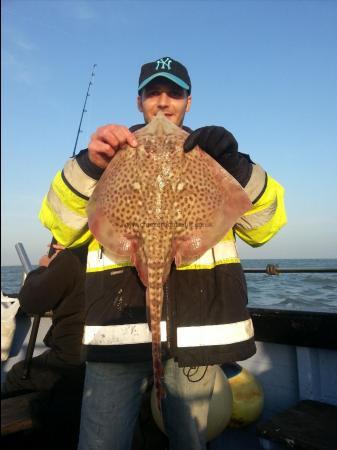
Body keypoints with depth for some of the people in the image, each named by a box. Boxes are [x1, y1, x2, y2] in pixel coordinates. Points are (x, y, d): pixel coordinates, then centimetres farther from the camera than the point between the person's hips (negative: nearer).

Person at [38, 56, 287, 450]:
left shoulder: (210, 154, 14)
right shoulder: (114, 151, 12)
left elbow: (263, 226, 3)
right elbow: (63, 228, 1)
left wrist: (236, 166, -14)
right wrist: (89, 166, -16)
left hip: (198, 322, 2)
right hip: (119, 318, 0)